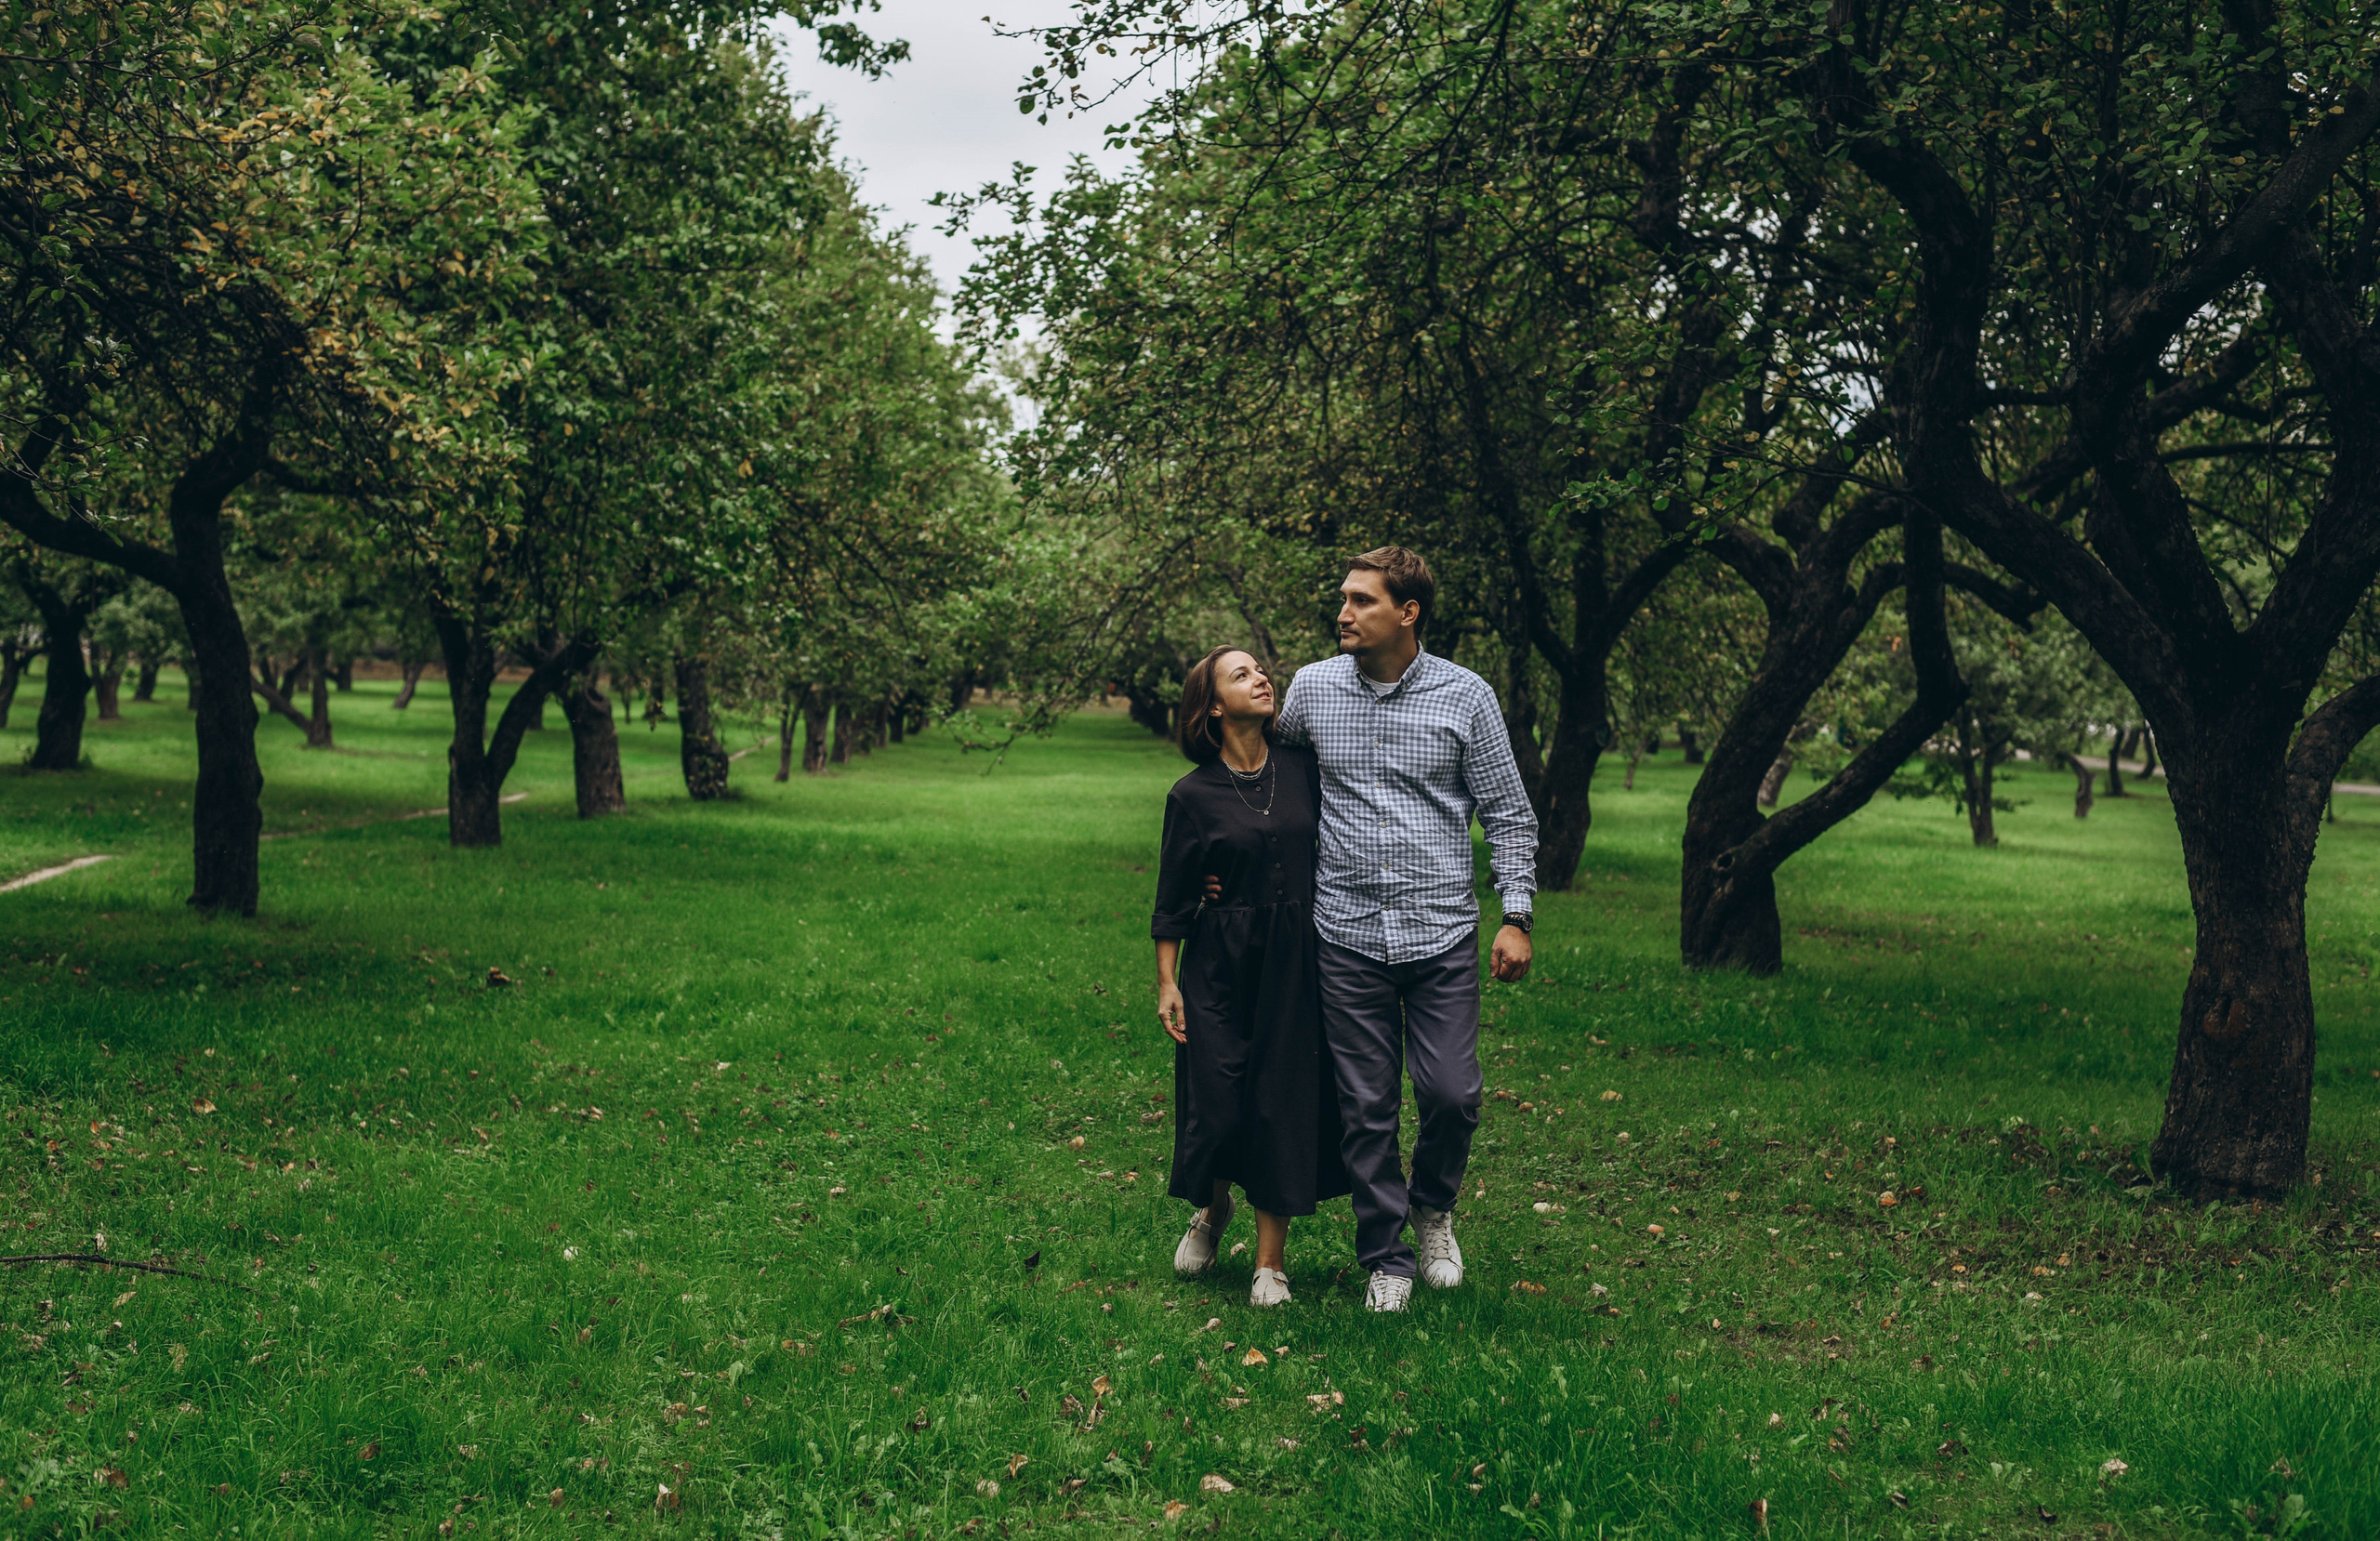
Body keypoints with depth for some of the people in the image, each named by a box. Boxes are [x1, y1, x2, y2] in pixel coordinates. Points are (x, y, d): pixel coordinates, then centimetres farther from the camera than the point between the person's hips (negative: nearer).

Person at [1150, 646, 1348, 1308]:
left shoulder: (1303, 769, 2)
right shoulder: (1192, 795, -4)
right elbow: (1172, 902, 0)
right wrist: (1167, 985, -3)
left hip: (1297, 961, 2)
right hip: (1220, 963, -2)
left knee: (1286, 1101, 1)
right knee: (1217, 1101, -1)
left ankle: (1271, 1259, 11)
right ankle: (1212, 1209, 32)